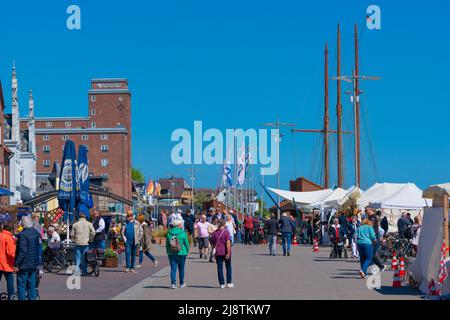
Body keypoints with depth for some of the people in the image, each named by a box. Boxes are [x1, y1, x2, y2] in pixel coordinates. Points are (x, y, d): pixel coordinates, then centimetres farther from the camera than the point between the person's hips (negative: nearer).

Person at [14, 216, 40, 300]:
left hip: (24, 265, -8)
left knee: (21, 285, 0)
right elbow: (39, 248, 14)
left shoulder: (23, 235, -19)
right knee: (31, 284, 14)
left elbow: (22, 251, -23)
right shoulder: (36, 233, 6)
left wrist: (16, 264, -18)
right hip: (34, 264, 8)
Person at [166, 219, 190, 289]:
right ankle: (182, 283, 23)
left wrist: (168, 252, 14)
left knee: (173, 268, 1)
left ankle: (173, 283, -12)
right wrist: (187, 251, 9)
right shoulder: (183, 233, -8)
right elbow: (186, 243, -5)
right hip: (181, 253, -2)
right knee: (181, 269, 12)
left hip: (171, 254, 2)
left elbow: (167, 244, 5)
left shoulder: (169, 233, 0)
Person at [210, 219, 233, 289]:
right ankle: (229, 283, 15)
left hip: (218, 252, 2)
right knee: (228, 267, 13)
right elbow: (228, 243, -16)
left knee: (220, 268, 4)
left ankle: (222, 284, 2)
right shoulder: (226, 232, -9)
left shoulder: (214, 233, 2)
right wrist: (228, 253, -16)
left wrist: (214, 252, 16)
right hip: (225, 252, -2)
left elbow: (212, 243, 5)